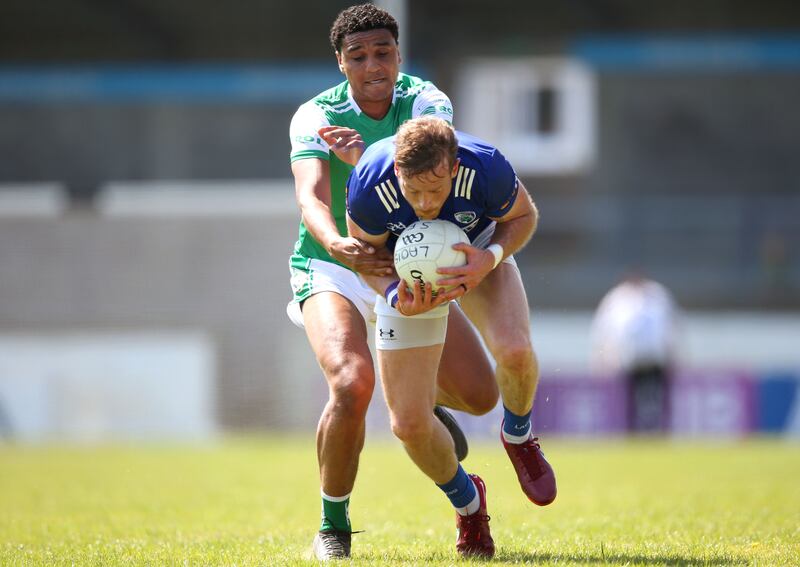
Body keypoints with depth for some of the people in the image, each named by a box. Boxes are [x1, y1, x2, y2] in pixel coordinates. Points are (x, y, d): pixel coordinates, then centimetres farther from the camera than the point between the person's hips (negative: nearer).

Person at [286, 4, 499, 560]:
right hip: (333, 269, -3)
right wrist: (338, 244, -52)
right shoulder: (316, 116, -14)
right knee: (352, 382, -30)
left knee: (479, 394, -2)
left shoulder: (426, 101, -10)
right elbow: (311, 196, -29)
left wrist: (365, 156, -48)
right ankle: (333, 527, -11)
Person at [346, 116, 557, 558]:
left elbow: (524, 215, -12)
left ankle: (517, 436, 4)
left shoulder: (486, 169, -35)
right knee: (409, 424, -8)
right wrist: (396, 298, -34)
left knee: (514, 352, -32)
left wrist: (491, 257, -31)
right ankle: (467, 502, 25)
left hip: (477, 255, 0)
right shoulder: (369, 187, -35)